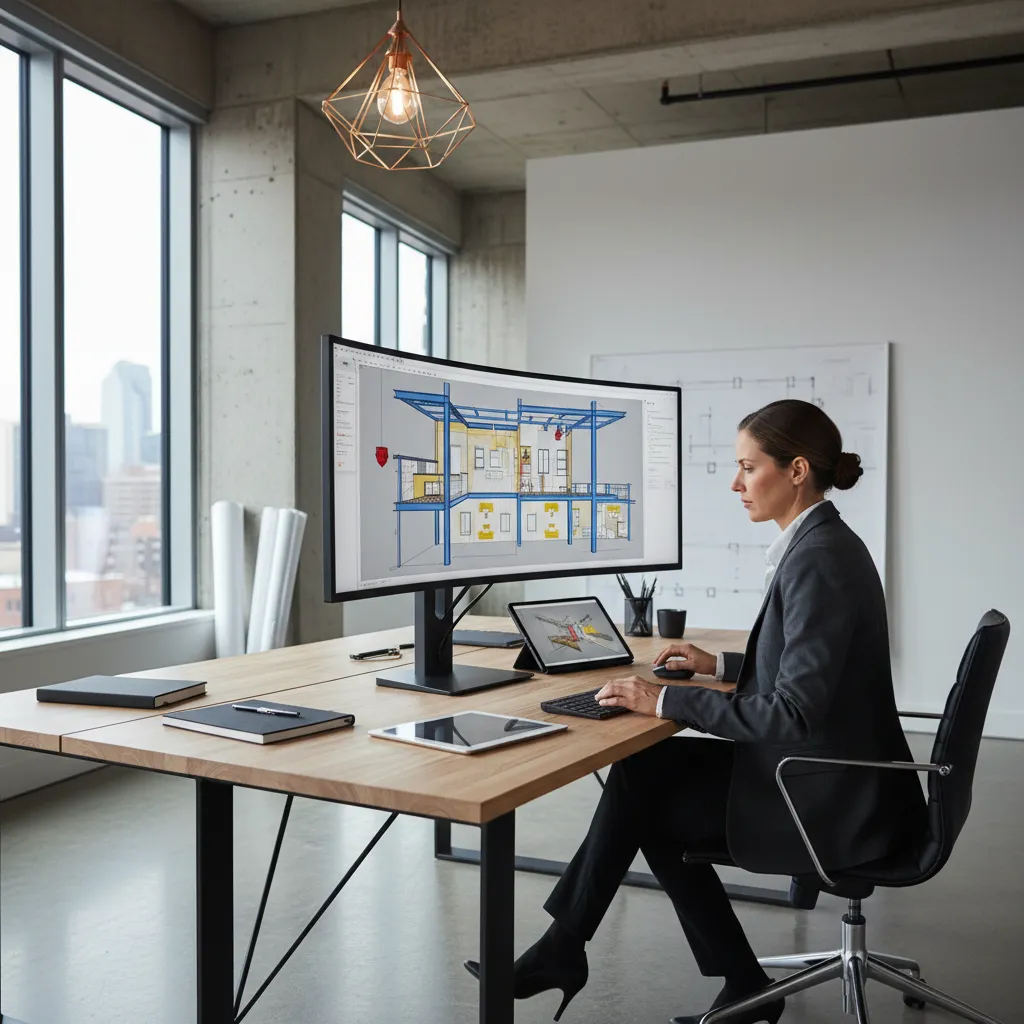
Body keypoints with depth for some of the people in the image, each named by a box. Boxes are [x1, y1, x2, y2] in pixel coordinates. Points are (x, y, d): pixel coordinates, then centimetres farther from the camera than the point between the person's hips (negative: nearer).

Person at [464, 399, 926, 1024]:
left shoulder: (818, 558, -23)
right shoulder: (825, 544, 7)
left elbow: (793, 713, -26)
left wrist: (668, 701, -21)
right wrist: (723, 665, 13)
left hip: (831, 803, -9)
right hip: (836, 776, 9)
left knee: (639, 789, -2)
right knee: (651, 772, 7)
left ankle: (565, 951, 21)